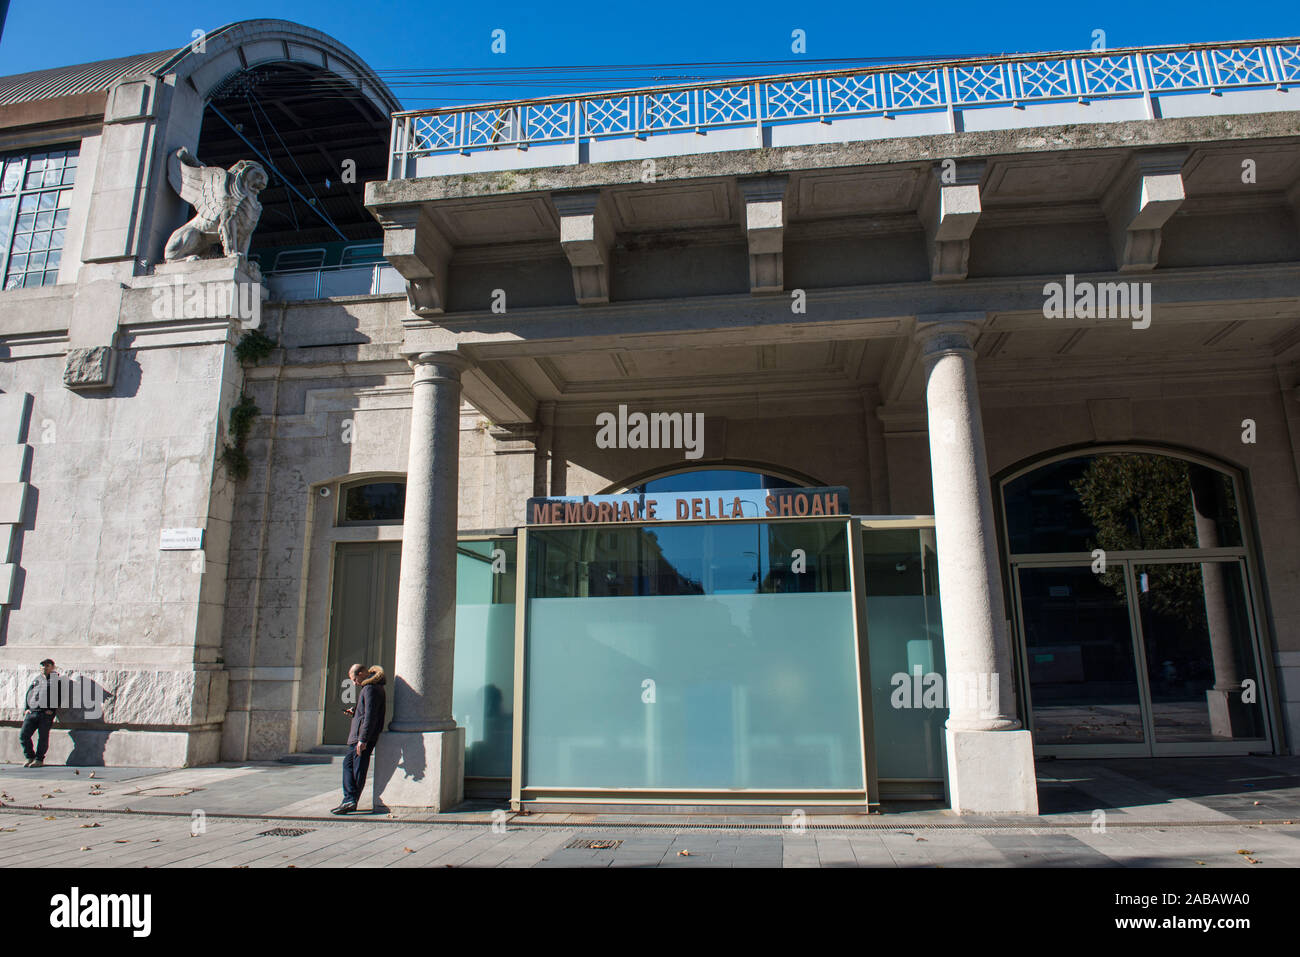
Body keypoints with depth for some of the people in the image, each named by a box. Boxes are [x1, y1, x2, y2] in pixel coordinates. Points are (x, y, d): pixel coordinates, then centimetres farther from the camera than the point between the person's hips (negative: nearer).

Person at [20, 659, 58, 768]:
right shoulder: (36, 679, 20)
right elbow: (28, 693, 22)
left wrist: (52, 709, -8)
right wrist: (26, 708, 9)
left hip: (46, 713, -5)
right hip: (32, 712, 5)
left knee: (43, 737, -3)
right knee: (23, 735, -3)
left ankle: (39, 760, 8)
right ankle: (30, 757, 13)